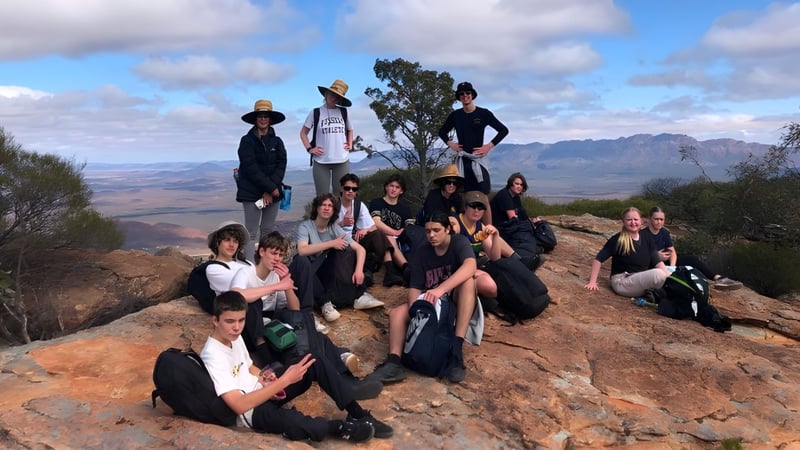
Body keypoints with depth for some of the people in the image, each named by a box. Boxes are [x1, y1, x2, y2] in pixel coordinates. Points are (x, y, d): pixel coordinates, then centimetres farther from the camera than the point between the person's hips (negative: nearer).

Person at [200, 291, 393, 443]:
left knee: (316, 364, -7)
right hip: (250, 412, -9)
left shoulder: (234, 337, 2)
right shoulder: (213, 356, -24)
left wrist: (267, 380, -5)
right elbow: (239, 405, -30)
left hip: (261, 392, 9)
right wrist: (283, 381, -32)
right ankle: (343, 427, -13)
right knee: (295, 424, -41)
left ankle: (359, 414, -2)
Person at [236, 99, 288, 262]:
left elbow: (281, 166, -1)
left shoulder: (277, 141, 7)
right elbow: (251, 168, -11)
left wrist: (269, 191, -12)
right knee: (252, 233, -4)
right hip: (251, 192, -3)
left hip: (273, 192, 4)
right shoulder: (247, 141, -3)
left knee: (268, 231, 8)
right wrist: (271, 187, -15)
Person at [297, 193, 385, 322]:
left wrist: (359, 270, -24)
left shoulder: (335, 228, 3)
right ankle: (325, 303, -41)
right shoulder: (305, 226, -8)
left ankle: (359, 296, -26)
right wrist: (331, 244, -29)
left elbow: (360, 249, -6)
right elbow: (302, 251, -27)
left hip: (330, 272, 4)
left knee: (342, 249, -22)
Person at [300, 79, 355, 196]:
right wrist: (309, 148, -1)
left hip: (342, 160, 2)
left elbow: (350, 130, 27)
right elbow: (303, 132, 12)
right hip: (321, 161, -2)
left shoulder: (343, 112, 10)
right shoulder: (316, 112, 4)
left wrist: (350, 144, 11)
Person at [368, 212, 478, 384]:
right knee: (396, 313, -18)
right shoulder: (422, 252, -1)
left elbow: (470, 266, -36)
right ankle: (394, 362, -38)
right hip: (430, 303, 4)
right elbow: (415, 287, -6)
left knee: (468, 281, -35)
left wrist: (441, 289, -49)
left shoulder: (459, 242, -14)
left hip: (458, 302, -4)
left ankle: (456, 350, -42)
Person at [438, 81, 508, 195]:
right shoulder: (455, 115, 9)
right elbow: (442, 132, 24)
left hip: (478, 158, -2)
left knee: (483, 193, -7)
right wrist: (450, 143, 7)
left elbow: (504, 130, 2)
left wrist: (489, 146, -6)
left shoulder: (484, 113, 0)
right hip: (461, 160, 2)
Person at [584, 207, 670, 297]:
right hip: (621, 281, -6)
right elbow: (599, 259, -8)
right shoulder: (617, 239, -8)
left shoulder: (647, 239, 7)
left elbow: (657, 262, 3)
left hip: (643, 281, 6)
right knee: (658, 274, -26)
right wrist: (592, 282, -13)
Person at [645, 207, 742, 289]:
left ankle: (718, 278, -22)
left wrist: (672, 266, -20)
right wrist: (656, 256, -22)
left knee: (693, 259, -12)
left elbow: (672, 251, -3)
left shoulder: (665, 232, 6)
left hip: (666, 260, 7)